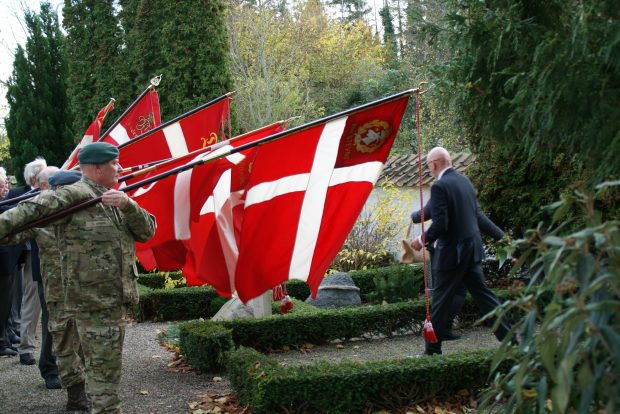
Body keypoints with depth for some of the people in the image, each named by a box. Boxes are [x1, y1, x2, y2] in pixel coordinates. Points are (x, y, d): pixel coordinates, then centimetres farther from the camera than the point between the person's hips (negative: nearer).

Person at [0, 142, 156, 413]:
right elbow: (29, 210, -23)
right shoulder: (75, 195, -12)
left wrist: (128, 205, -13)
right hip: (93, 302, -8)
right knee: (104, 370, -4)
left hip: (115, 300, 9)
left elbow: (147, 231, 5)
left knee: (106, 367, 21)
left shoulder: (115, 198, 13)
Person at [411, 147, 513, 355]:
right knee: (482, 293, 14)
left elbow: (440, 224, -21)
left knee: (441, 300, 2)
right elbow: (478, 214, 15)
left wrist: (422, 240, -7)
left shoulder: (439, 186, -17)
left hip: (453, 251, -8)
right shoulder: (465, 180, 9)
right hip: (473, 248, 8)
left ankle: (432, 350, 11)